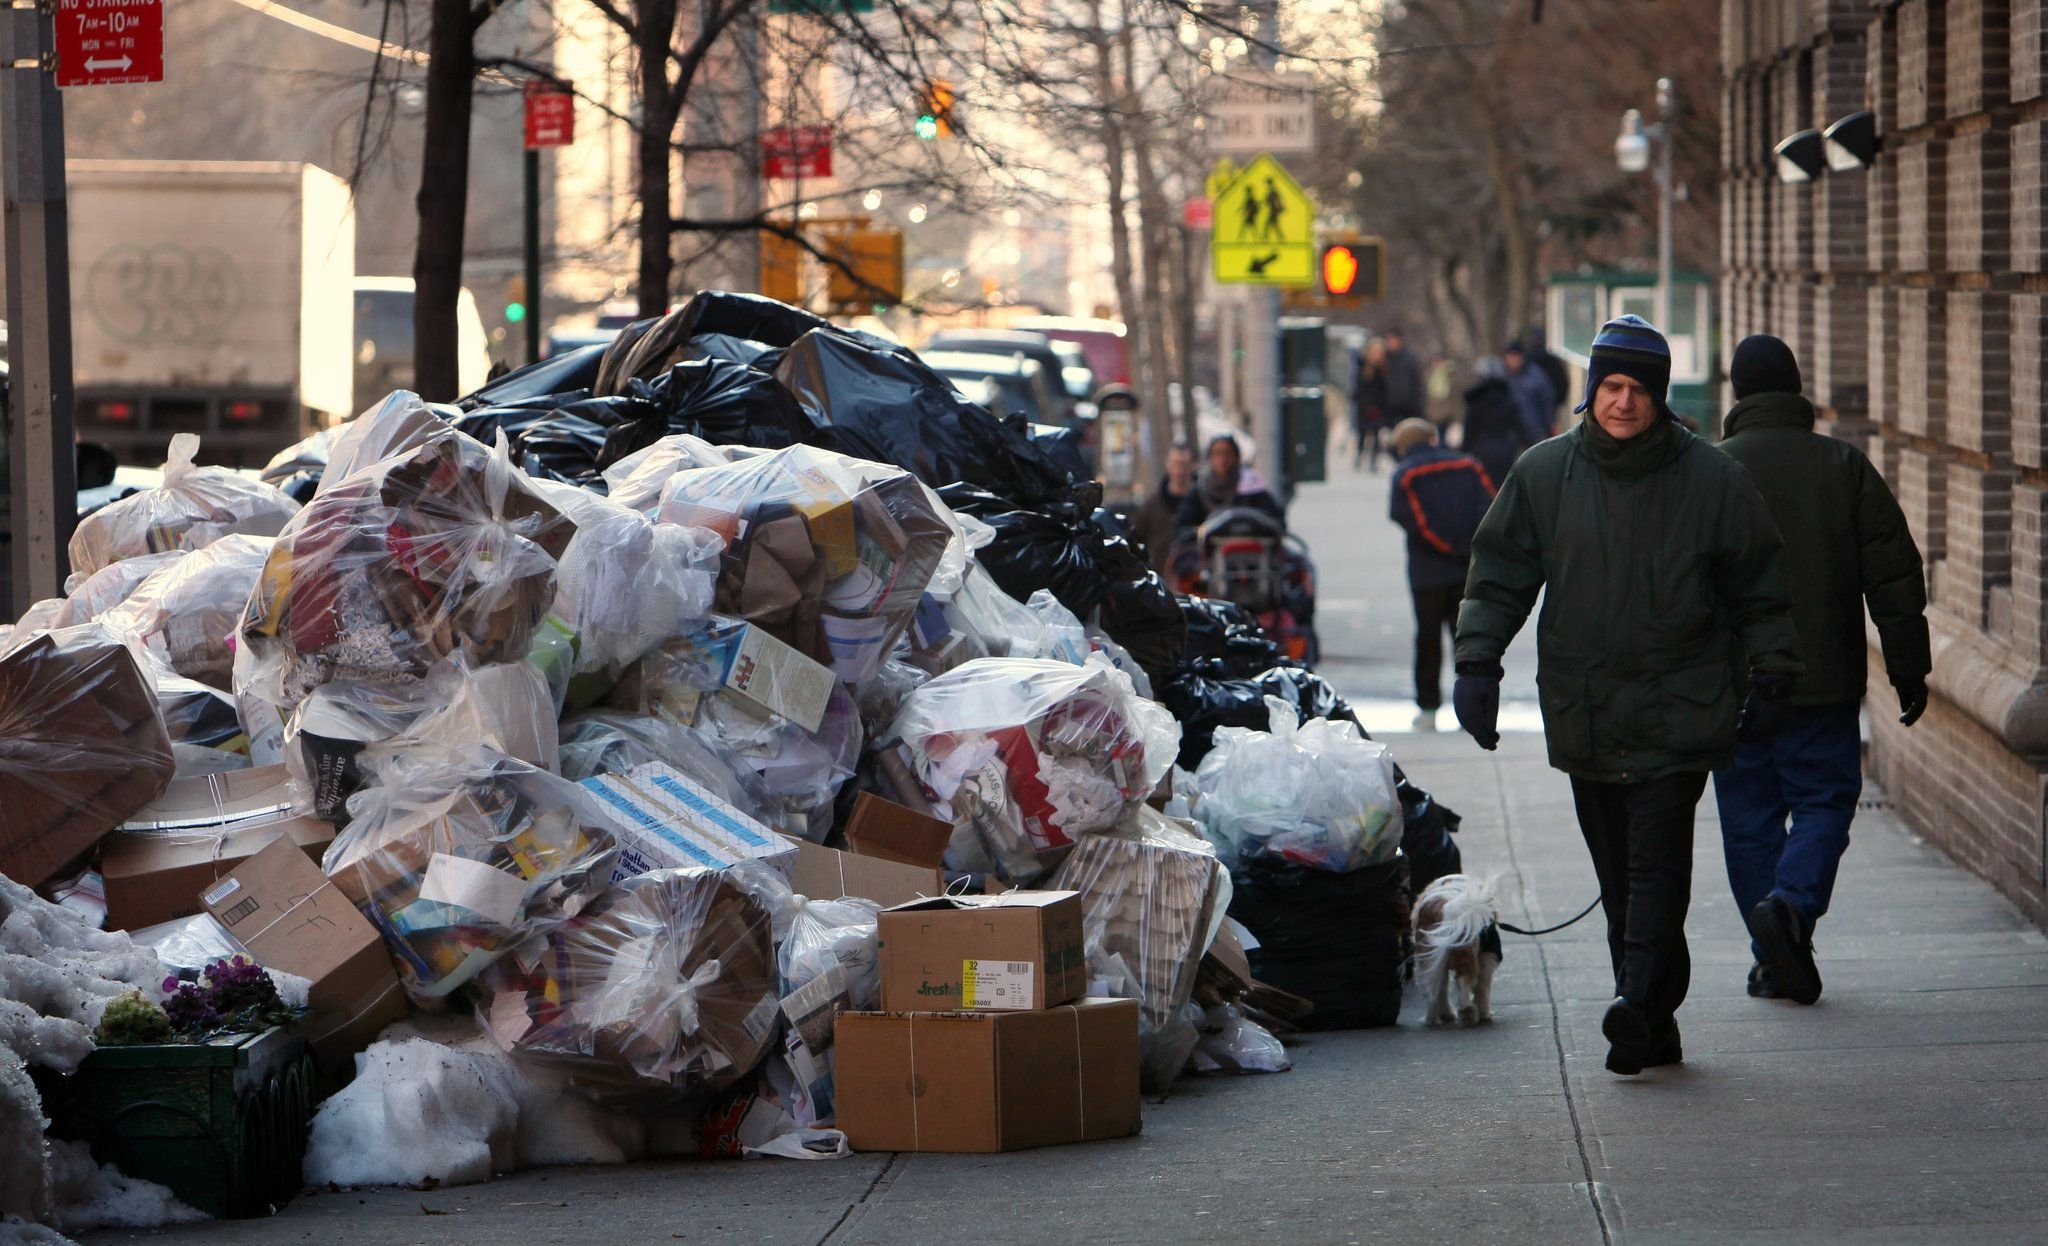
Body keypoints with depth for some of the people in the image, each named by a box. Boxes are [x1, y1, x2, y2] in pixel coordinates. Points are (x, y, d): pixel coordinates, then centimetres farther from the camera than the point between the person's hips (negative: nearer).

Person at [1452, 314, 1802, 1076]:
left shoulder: (1711, 480, 1)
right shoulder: (1543, 474, 5)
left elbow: (1760, 587, 8)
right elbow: (1498, 576, 9)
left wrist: (1773, 678, 6)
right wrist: (1477, 663, -1)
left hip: (1679, 712, -3)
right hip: (1582, 715, 3)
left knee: (1658, 862, -15)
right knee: (1619, 878, 5)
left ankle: (1638, 1003, -24)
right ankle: (1654, 1023, 10)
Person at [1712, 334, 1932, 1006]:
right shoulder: (1844, 466, 1)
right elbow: (1894, 573, 0)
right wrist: (1908, 668, 6)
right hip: (1827, 681, 0)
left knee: (1751, 814, 7)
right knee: (1825, 799, 8)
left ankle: (1778, 962, 6)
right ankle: (1793, 902, -19)